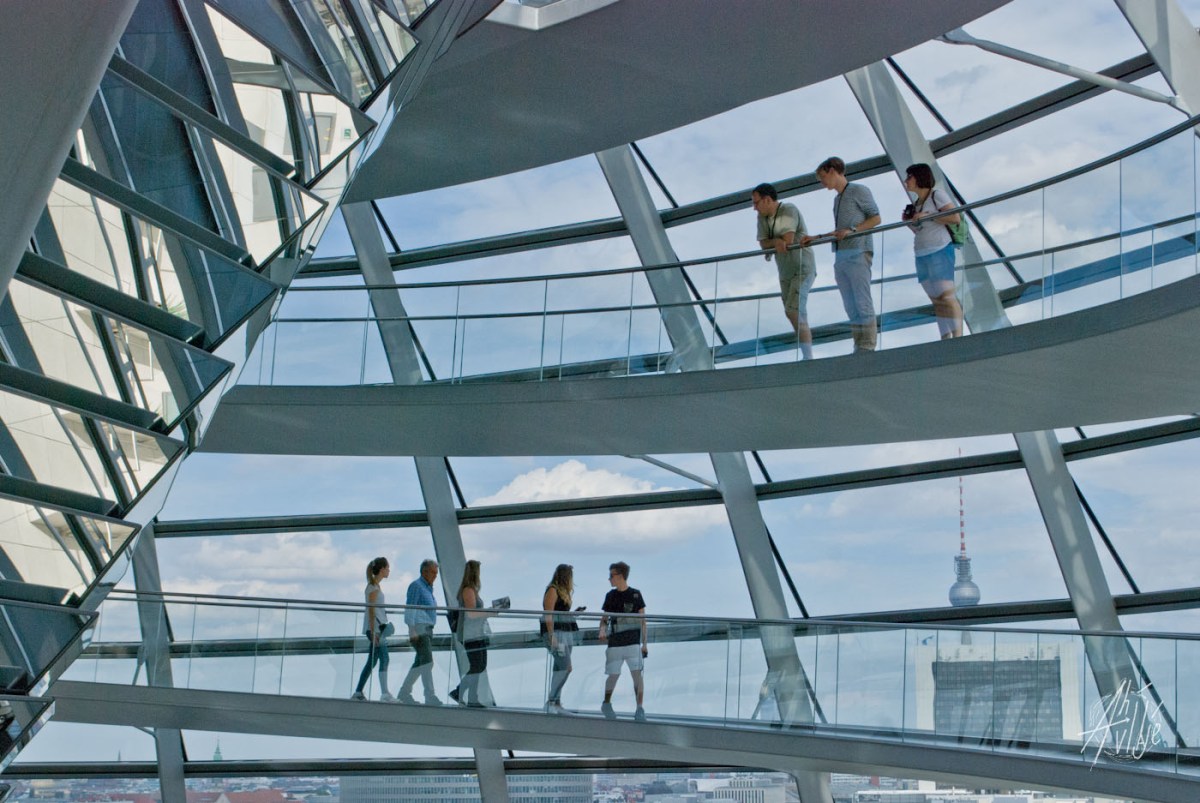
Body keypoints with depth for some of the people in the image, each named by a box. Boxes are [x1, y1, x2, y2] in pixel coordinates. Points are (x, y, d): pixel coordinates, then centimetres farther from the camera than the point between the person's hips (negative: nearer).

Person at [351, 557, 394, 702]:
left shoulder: (375, 585, 17)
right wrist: (373, 631, -20)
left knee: (372, 661, 11)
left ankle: (358, 692, 16)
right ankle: (385, 694, -19)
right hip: (374, 627, -10)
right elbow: (371, 609, -16)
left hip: (379, 626, 10)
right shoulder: (374, 586, -11)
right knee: (384, 658, -14)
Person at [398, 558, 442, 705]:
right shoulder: (416, 586, -7)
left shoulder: (429, 588, 20)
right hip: (418, 629, -10)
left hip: (428, 630, 10)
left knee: (420, 663, 8)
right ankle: (430, 696, -17)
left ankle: (404, 692, 12)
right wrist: (412, 631, -22)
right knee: (427, 662, -16)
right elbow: (410, 608, -15)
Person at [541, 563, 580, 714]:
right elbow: (548, 615, -15)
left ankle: (556, 703, 10)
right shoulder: (552, 590, -9)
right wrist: (551, 636, -21)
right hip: (556, 633, -9)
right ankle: (551, 701, -12)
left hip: (566, 634, 9)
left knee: (559, 669, 8)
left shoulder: (563, 592, 19)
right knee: (565, 667, -15)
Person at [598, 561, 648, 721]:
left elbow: (642, 620, 2)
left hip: (633, 642, -2)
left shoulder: (635, 595, 0)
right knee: (613, 675, 5)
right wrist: (602, 630, -9)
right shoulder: (610, 596, 8)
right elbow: (604, 618, 14)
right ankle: (606, 704, 27)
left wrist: (644, 643, -2)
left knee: (637, 673, -12)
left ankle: (639, 709, -9)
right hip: (614, 642, 2)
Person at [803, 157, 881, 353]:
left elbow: (876, 218, -2)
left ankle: (868, 348, -13)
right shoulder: (837, 199, 25)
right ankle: (859, 349, 0)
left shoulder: (859, 191, 3)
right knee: (851, 307, 2)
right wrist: (816, 238, 19)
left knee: (862, 303, -11)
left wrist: (851, 230, -13)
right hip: (840, 257, 8)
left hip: (858, 253, -8)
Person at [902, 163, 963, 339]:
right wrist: (908, 221, 6)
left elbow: (955, 218, -14)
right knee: (937, 300, 3)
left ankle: (958, 339, -18)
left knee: (946, 296, -15)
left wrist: (928, 216, -17)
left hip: (940, 251, -8)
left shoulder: (937, 195, -5)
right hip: (922, 256, 8)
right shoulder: (916, 203, 17)